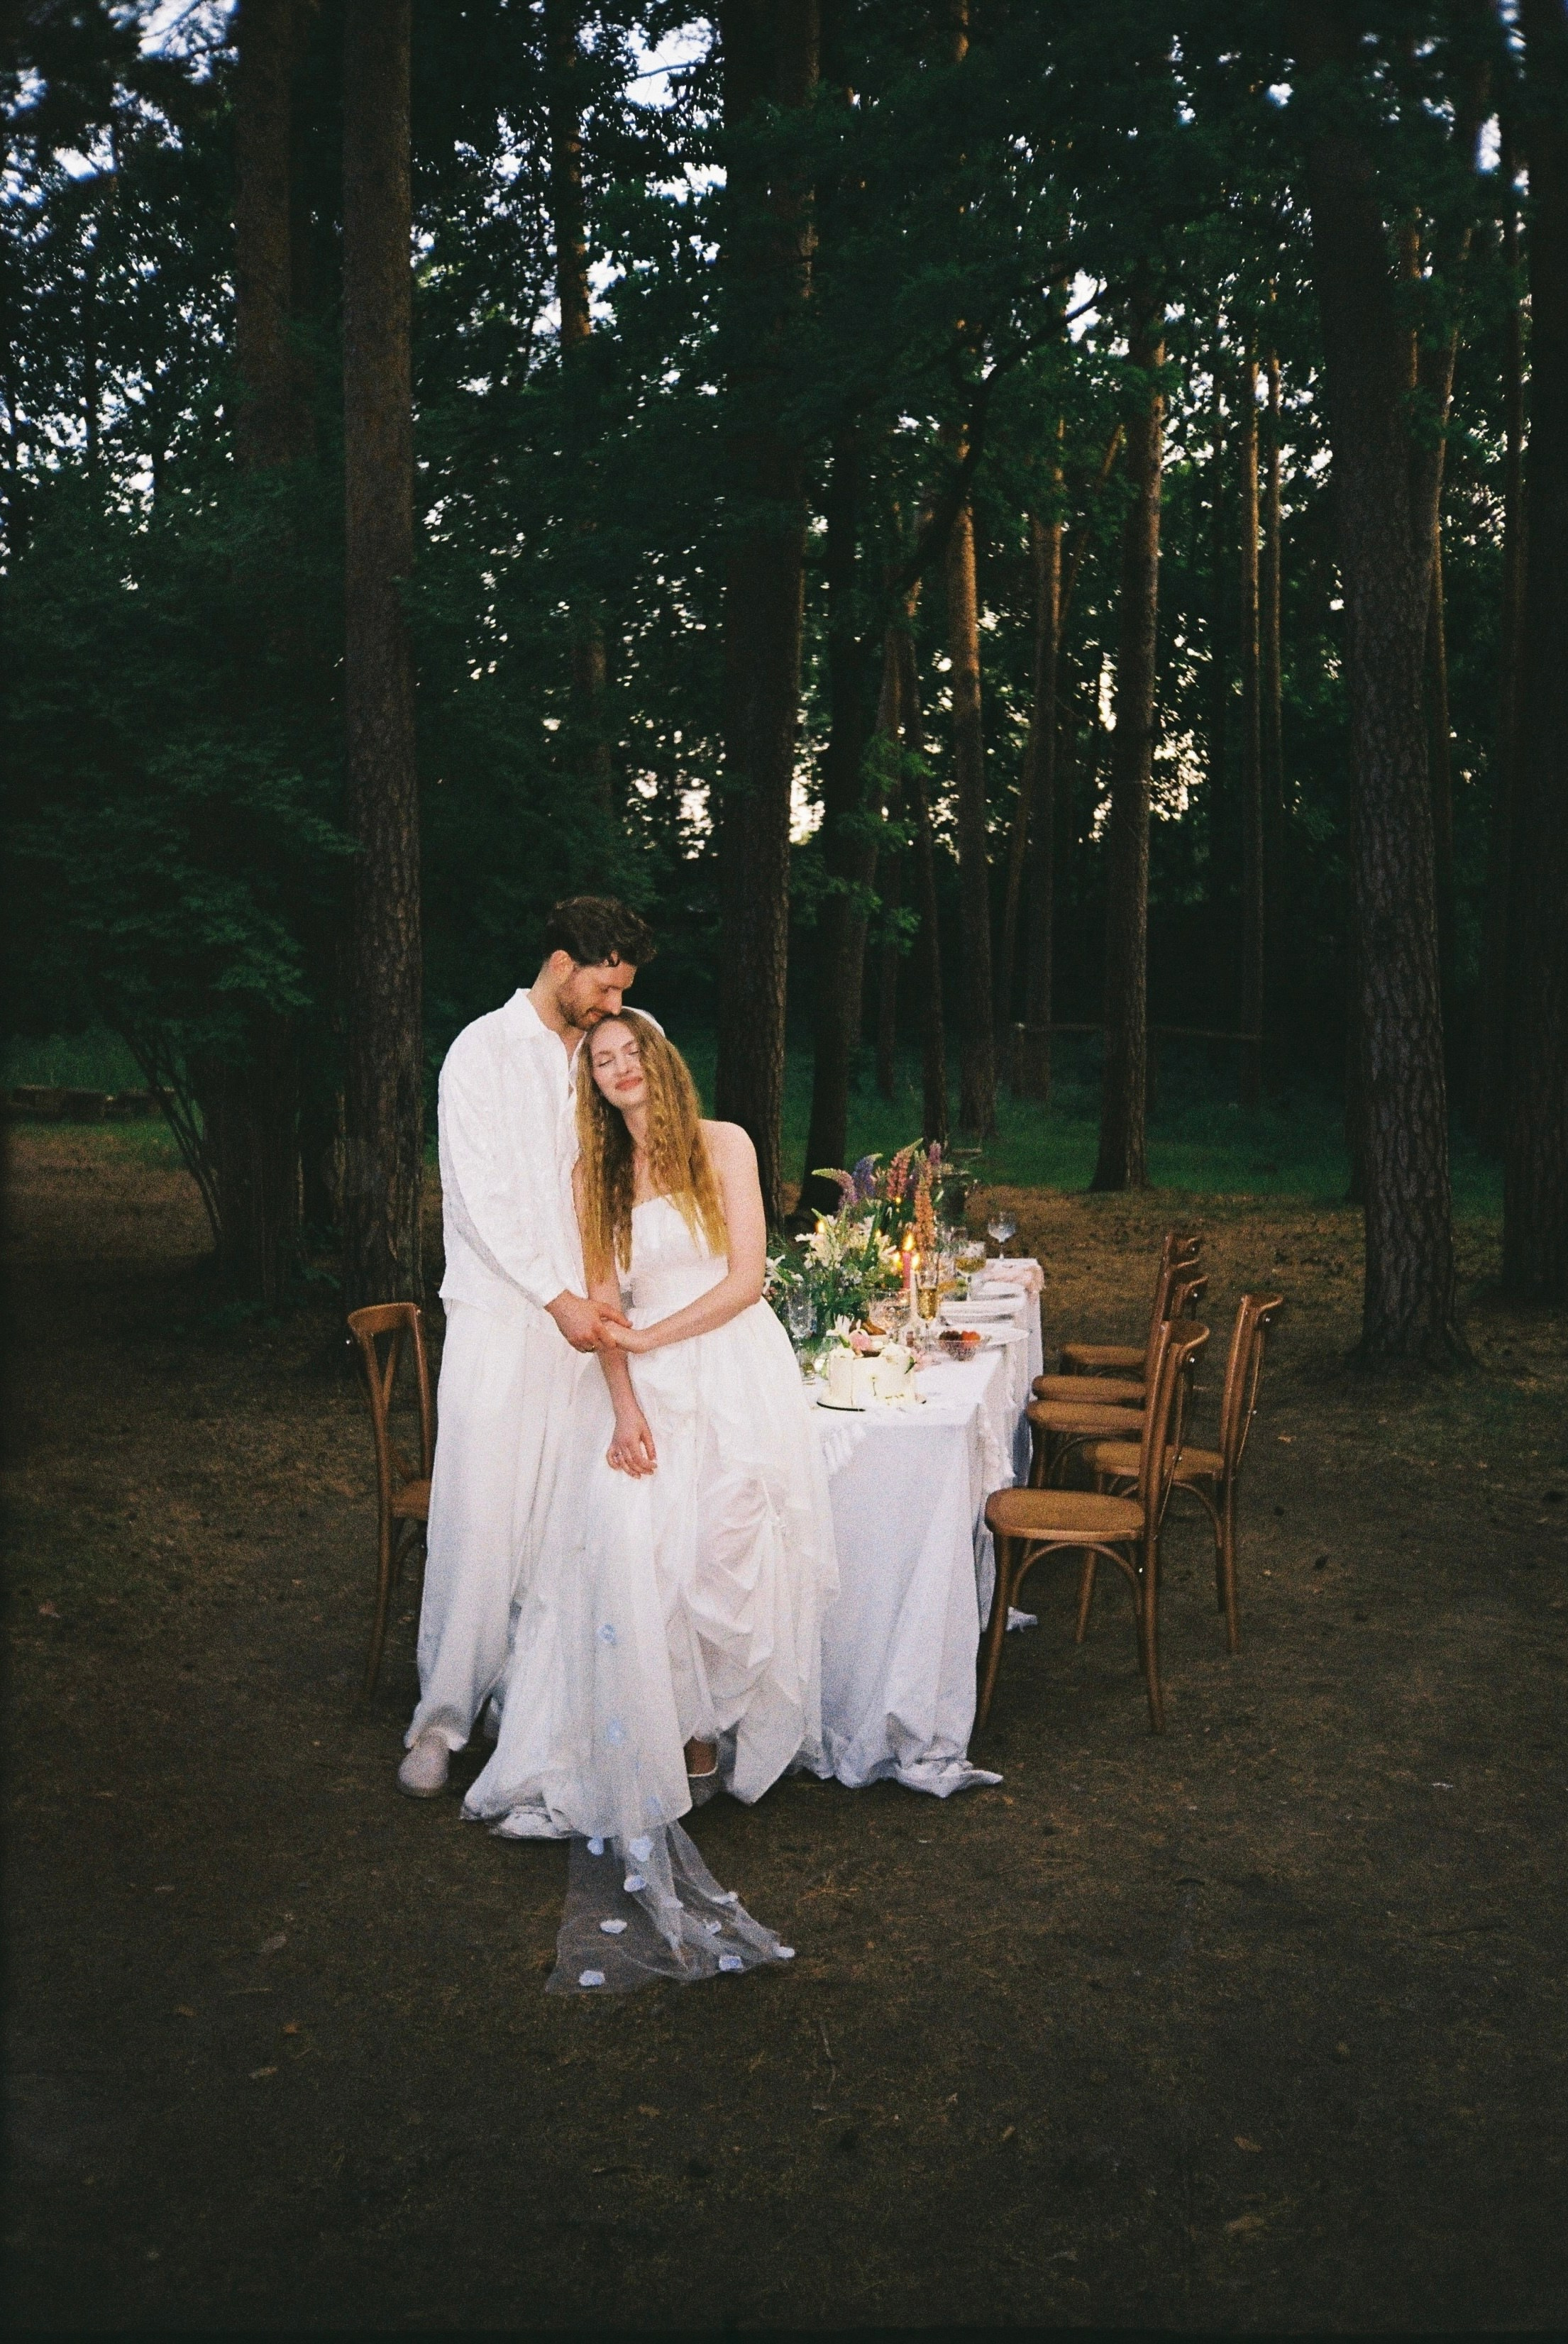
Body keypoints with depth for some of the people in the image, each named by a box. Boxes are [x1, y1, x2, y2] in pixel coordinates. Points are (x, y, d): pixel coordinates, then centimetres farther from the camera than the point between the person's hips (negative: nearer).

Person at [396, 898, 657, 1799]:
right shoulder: (486, 1051, -4)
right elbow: (480, 1197, -10)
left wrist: (606, 1289, -1)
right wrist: (558, 1298, -13)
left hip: (579, 1318, 5)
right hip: (501, 1314, -5)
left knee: (565, 1514, 4)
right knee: (480, 1515, -4)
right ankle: (444, 1716, 7)